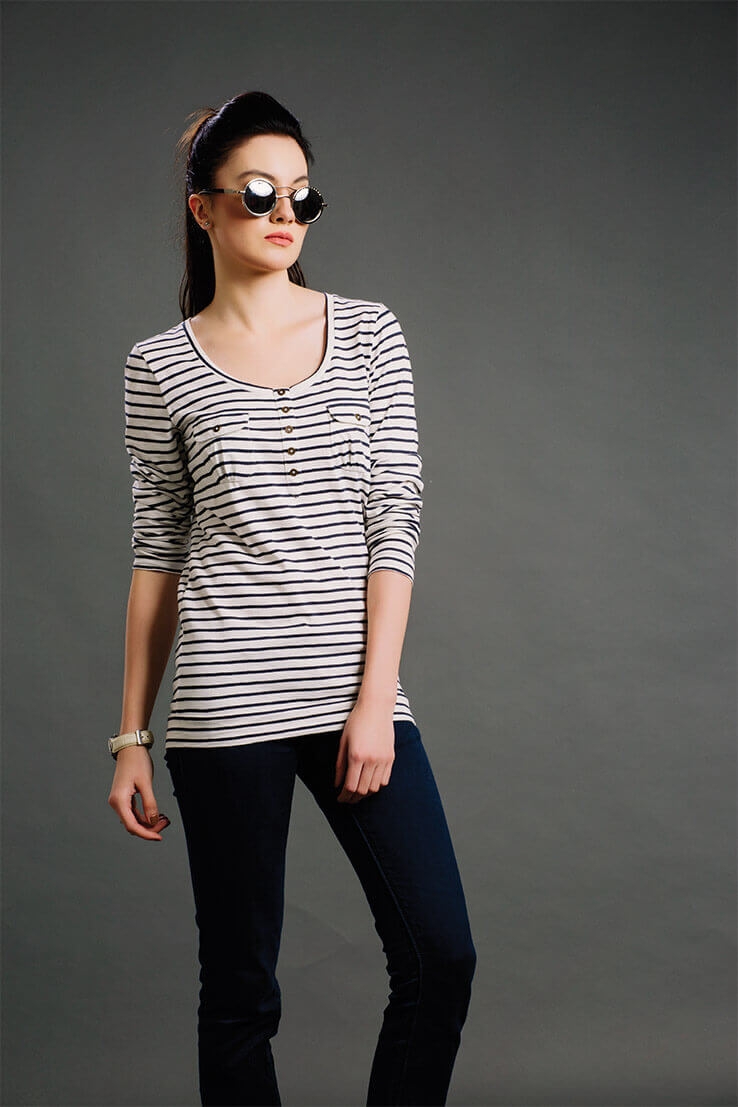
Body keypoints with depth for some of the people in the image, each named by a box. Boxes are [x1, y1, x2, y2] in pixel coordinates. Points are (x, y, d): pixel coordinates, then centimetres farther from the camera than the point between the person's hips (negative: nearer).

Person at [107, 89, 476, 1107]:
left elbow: (396, 521, 1)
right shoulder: (162, 366, 4)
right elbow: (156, 554, 7)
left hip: (356, 687, 2)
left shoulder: (371, 335, 6)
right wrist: (133, 736, 6)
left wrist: (373, 701, -7)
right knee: (240, 985, 7)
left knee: (441, 956, -1)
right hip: (225, 701, -1)